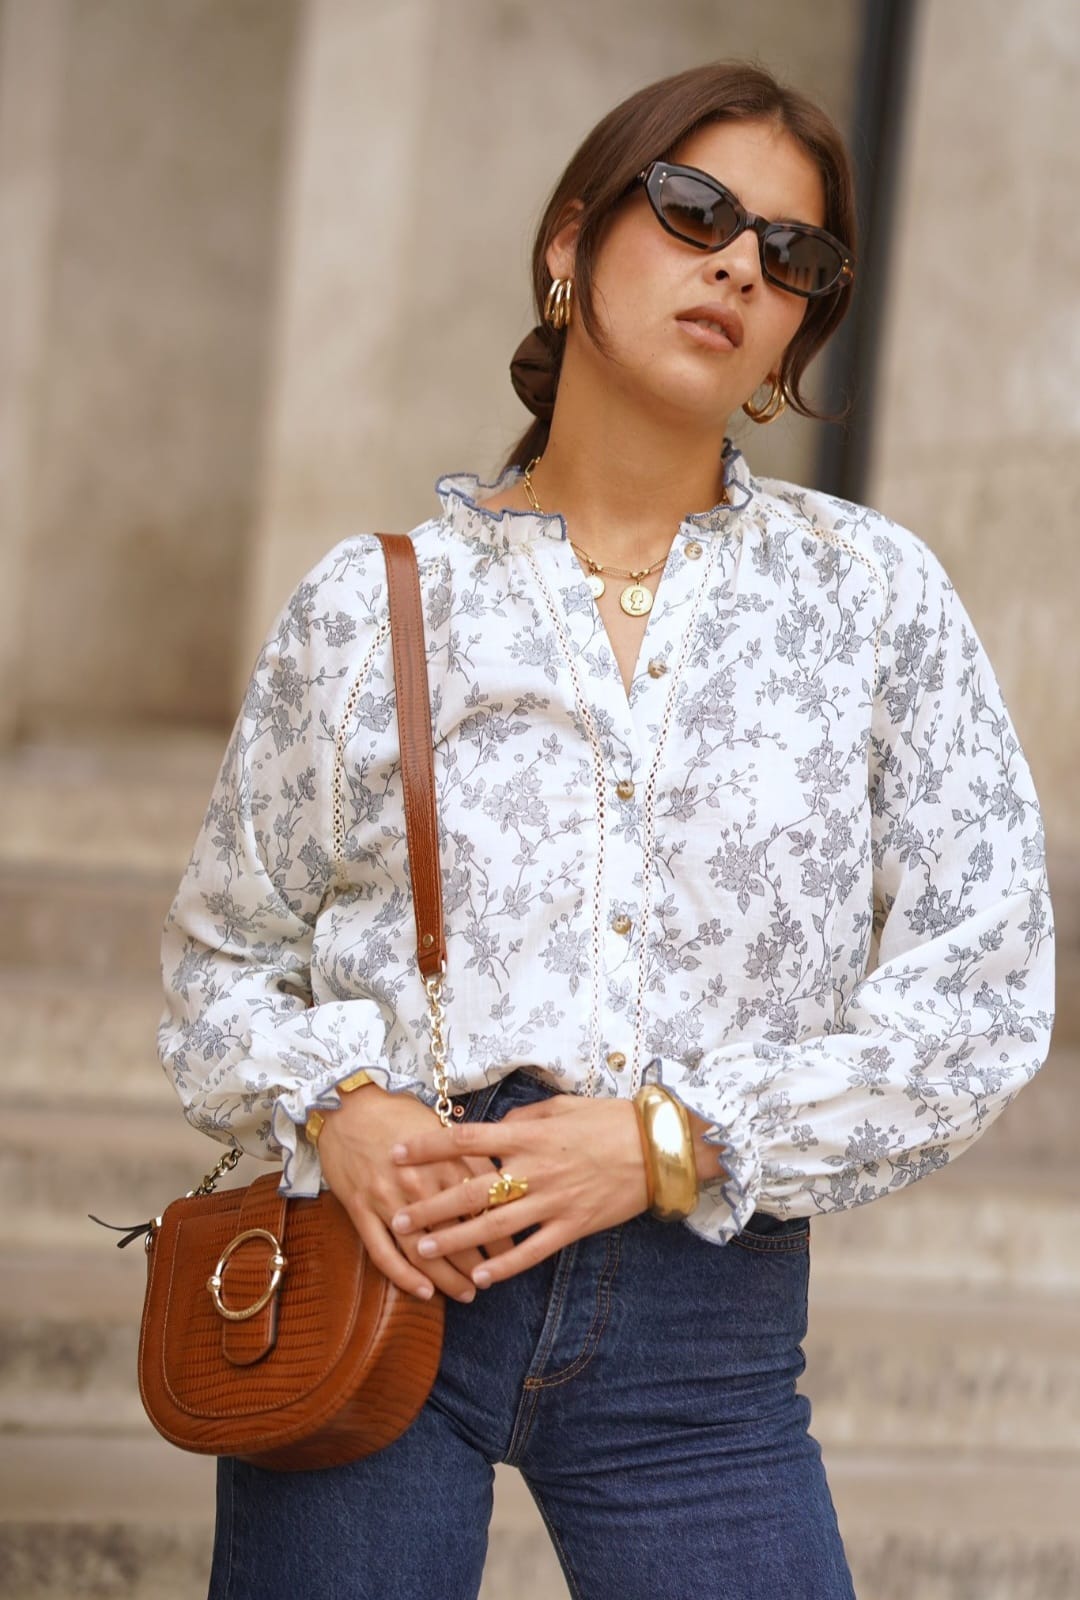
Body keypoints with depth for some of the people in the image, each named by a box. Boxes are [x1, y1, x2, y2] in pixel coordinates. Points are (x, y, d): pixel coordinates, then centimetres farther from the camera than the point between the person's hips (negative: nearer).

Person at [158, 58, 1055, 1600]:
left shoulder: (875, 593, 6)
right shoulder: (370, 602, 6)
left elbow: (985, 984, 1)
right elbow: (225, 952, 13)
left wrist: (672, 1140, -10)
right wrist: (329, 1103, -8)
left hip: (703, 1320, 1)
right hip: (379, 1257, 0)